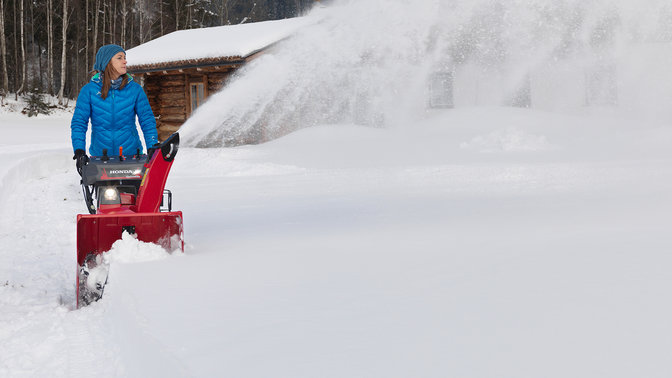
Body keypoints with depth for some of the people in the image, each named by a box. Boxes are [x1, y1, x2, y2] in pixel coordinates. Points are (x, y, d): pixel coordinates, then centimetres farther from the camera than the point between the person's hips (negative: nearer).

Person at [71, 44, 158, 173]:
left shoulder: (135, 89, 1)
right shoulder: (89, 90, -2)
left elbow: (147, 120, 4)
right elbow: (79, 122, -1)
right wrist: (79, 150, -14)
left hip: (131, 153, 0)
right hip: (100, 156, 0)